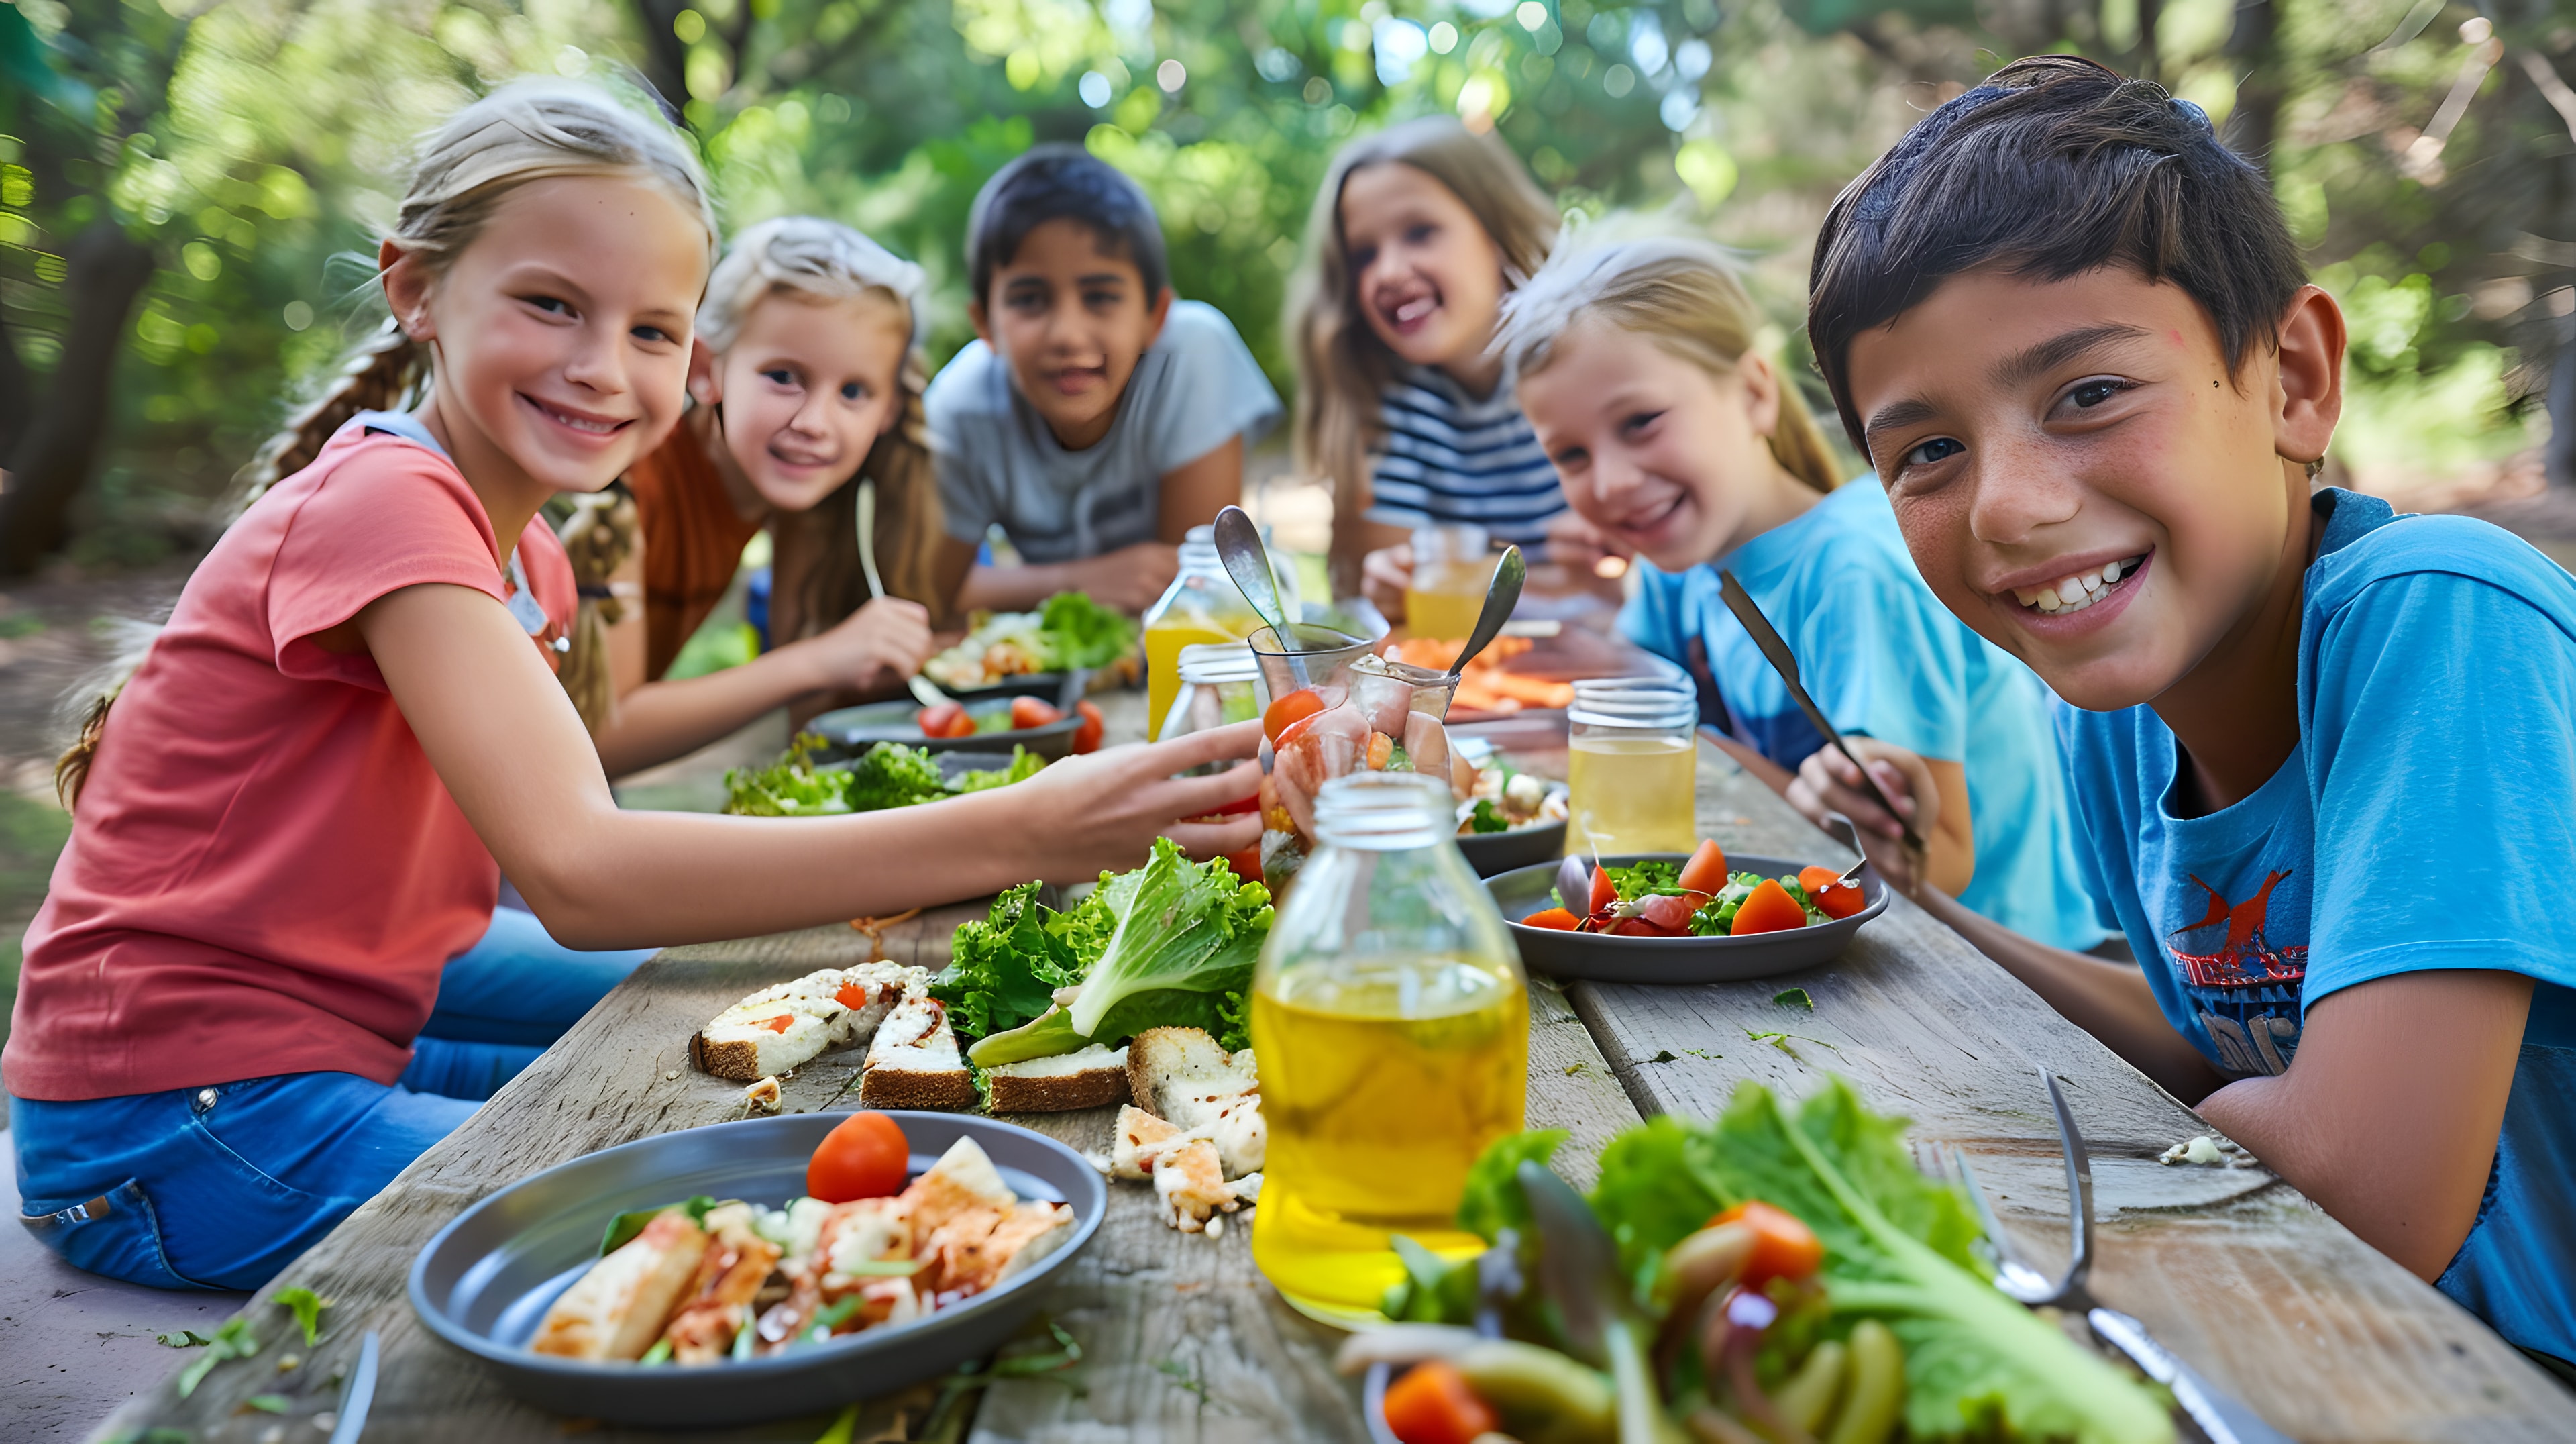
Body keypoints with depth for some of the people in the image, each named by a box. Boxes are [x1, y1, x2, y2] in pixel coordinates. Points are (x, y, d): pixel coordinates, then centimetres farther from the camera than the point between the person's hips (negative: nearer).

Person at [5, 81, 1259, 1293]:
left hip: (357, 1024, 8)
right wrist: (1017, 836, -44)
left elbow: (551, 842, -1)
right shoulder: (388, 500, -24)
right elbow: (578, 877, -36)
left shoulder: (523, 558, 5)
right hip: (176, 1126, -8)